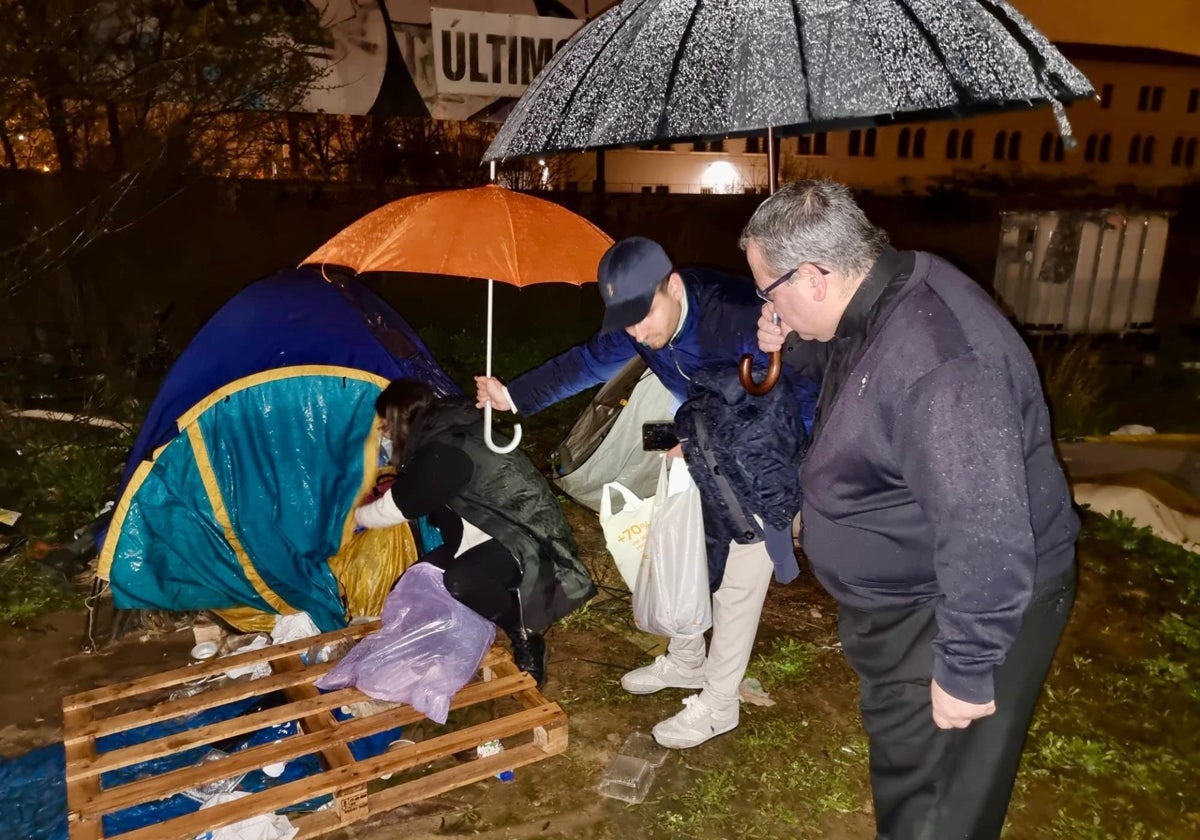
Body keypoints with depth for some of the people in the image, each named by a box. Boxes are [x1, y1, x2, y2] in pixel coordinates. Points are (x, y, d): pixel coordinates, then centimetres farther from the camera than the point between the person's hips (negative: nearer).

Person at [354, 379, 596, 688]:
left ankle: (526, 636, -11)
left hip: (527, 539, -11)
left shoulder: (443, 451, -22)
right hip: (500, 534, 11)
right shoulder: (450, 431, 8)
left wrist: (356, 516, 7)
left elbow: (397, 509, -12)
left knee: (461, 583, -35)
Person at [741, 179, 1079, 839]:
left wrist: (968, 670, -25)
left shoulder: (936, 358, -35)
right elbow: (850, 365, 19)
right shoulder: (876, 303, -4)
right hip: (898, 594, 9)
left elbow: (987, 531, -35)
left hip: (965, 606, -9)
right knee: (897, 762, 28)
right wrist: (794, 346, -2)